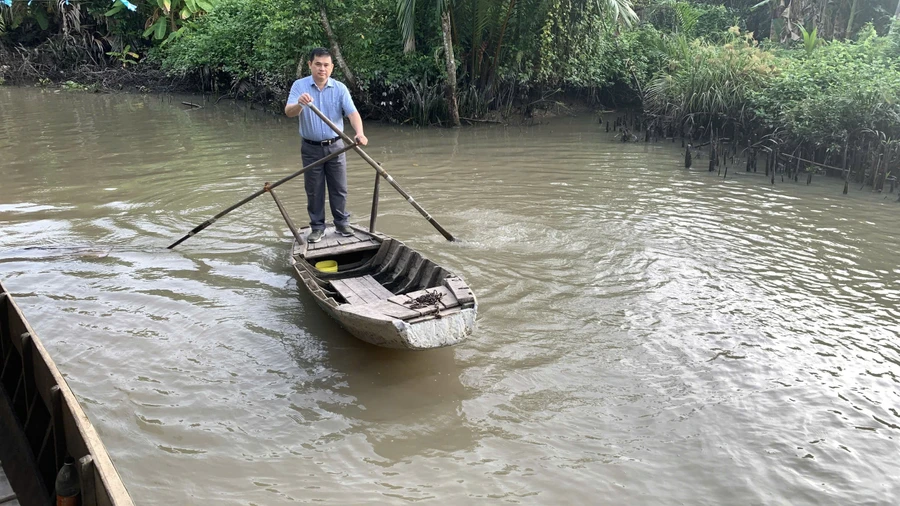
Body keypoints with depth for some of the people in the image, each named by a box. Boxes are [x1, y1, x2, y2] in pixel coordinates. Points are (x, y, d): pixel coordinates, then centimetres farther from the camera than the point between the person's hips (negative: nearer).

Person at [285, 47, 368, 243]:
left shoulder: (340, 88, -5)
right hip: (311, 148, -1)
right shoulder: (299, 85, -7)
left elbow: (352, 113, -16)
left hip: (335, 146, 1)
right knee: (314, 190, 7)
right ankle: (317, 227, 19)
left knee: (339, 188, 9)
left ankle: (342, 223, 24)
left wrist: (359, 133, -36)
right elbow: (288, 112, -20)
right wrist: (299, 104, -43)